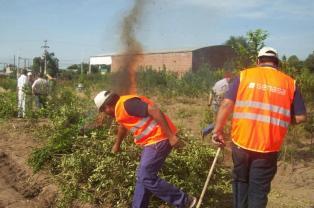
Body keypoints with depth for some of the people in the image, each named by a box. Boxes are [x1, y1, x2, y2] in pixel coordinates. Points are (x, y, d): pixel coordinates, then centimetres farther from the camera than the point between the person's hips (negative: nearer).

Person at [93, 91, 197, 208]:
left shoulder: (126, 104, -16)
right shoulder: (120, 109, 16)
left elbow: (155, 111, -25)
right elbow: (123, 126, 37)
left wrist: (170, 136, -25)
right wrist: (117, 144, 54)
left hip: (158, 139, -10)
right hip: (152, 141, 10)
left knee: (147, 178, -8)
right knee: (142, 177, 15)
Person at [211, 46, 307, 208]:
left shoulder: (244, 75, 1)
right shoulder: (289, 83, 2)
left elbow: (226, 104, -7)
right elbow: (300, 117, 1)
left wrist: (218, 130, 0)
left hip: (241, 141, 1)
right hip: (269, 146, 0)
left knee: (240, 181, 22)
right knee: (259, 189, 12)